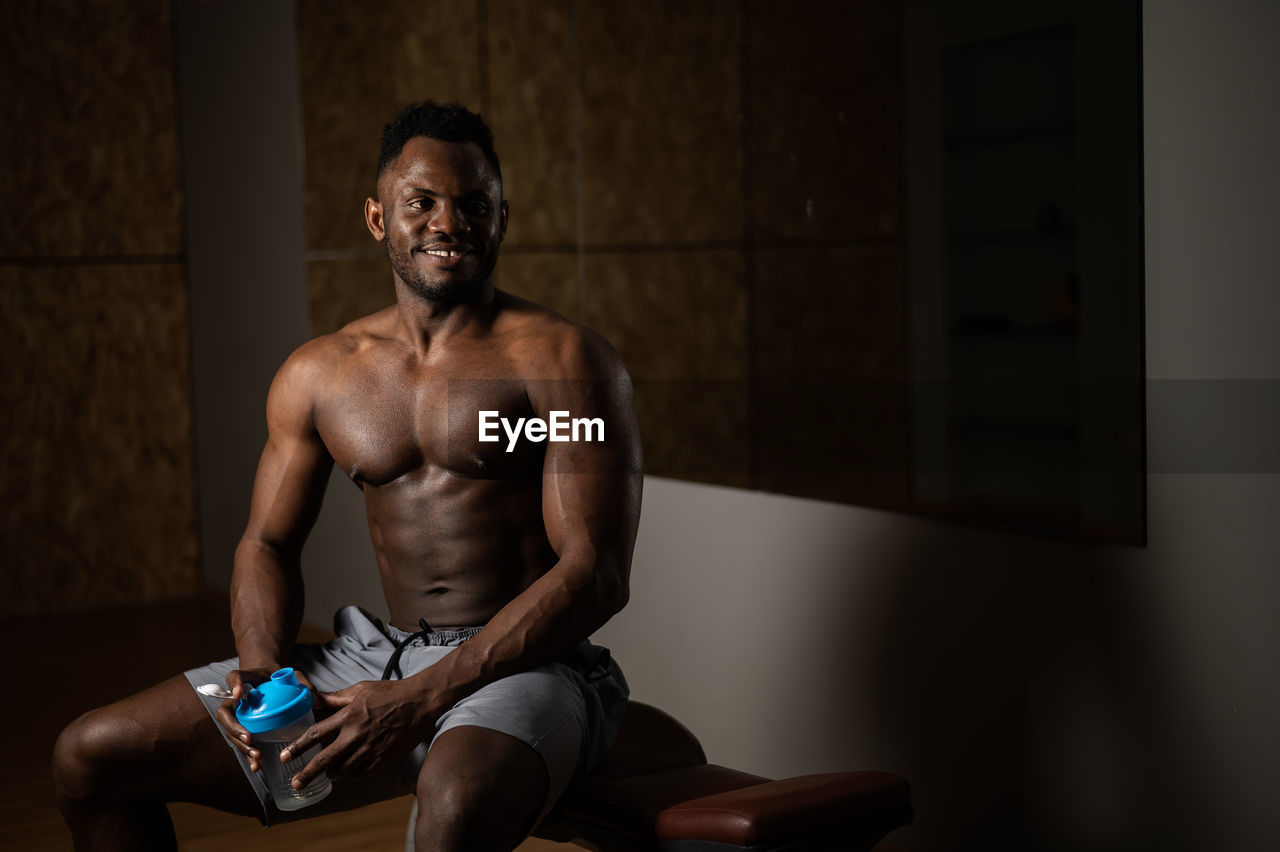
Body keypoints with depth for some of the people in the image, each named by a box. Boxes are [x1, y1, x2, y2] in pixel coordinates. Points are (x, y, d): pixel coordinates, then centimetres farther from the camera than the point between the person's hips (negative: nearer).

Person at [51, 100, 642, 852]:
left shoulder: (562, 359, -7)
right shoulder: (318, 374, 10)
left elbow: (597, 574, -13)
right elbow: (269, 543, 17)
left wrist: (419, 701, -20)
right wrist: (261, 666, -7)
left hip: (527, 669, -5)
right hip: (378, 653, 6)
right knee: (91, 756, -1)